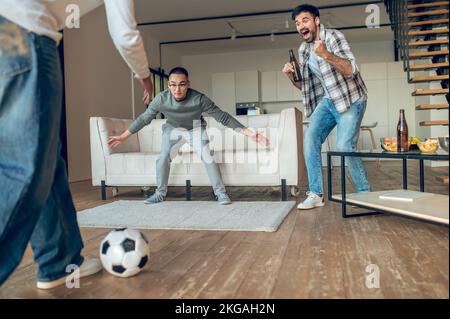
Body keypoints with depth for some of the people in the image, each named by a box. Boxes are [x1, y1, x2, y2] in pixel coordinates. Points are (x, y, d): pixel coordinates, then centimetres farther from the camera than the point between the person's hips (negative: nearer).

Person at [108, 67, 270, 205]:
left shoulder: (199, 99, -36)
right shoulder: (161, 99, -30)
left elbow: (223, 117, -31)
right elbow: (144, 119, -15)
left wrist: (249, 133, -35)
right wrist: (123, 137, -10)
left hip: (196, 129, -2)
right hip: (172, 129, 2)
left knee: (207, 157, -15)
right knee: (163, 158, -7)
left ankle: (220, 192, -1)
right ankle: (160, 193, 13)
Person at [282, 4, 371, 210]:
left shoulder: (333, 37, -14)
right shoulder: (303, 50, 6)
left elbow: (352, 70, -25)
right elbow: (303, 85, 13)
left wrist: (326, 55, -38)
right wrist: (291, 76, -8)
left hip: (350, 99, -6)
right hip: (327, 100, 6)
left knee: (344, 146, -18)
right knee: (310, 139, -9)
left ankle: (365, 194, 0)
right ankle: (316, 194, -3)